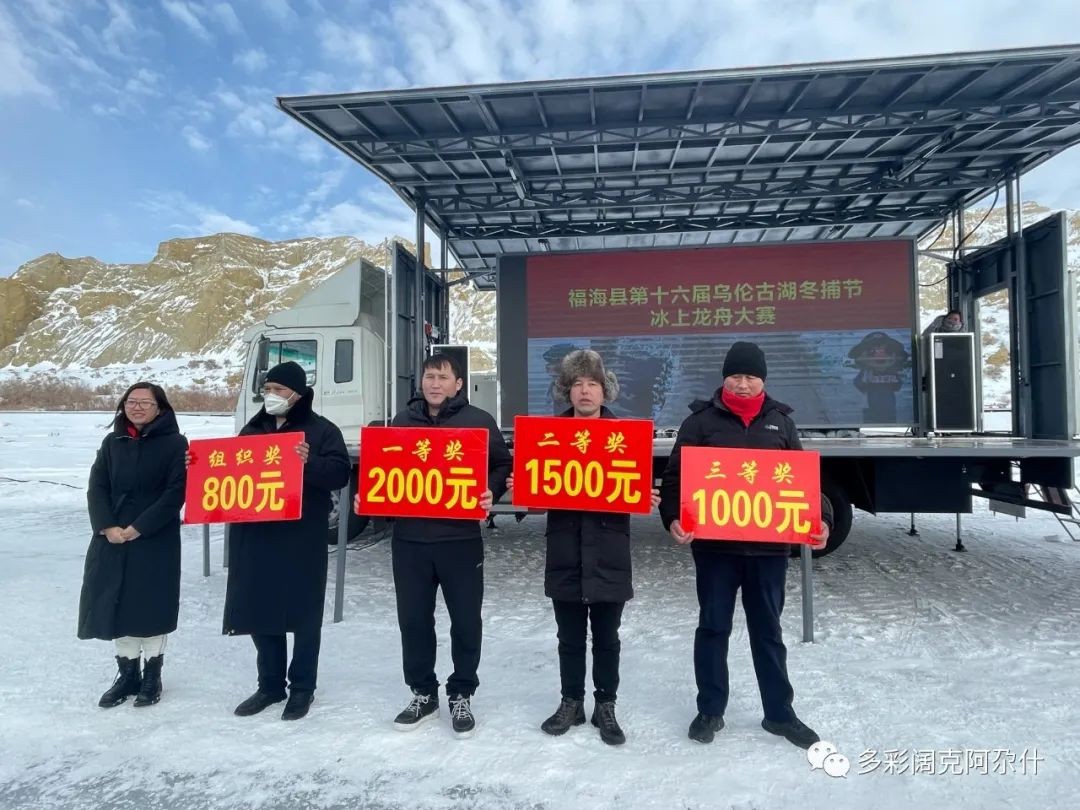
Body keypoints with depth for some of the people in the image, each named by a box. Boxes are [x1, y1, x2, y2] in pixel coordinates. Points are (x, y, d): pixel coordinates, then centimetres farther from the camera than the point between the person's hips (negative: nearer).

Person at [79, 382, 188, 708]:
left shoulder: (175, 443, -5)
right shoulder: (112, 442, 9)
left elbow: (175, 493, -11)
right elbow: (96, 488, 4)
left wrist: (138, 528, -17)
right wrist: (107, 527, -11)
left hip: (157, 541, -4)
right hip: (112, 539, 4)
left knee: (152, 605, 3)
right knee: (116, 604, 8)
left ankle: (152, 675, 19)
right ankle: (127, 673, 25)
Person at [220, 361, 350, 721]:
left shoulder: (321, 430, -3)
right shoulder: (253, 430, 15)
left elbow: (340, 473, -14)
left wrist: (311, 462, -30)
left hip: (302, 539, -5)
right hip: (256, 536, 6)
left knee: (303, 614, 4)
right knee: (260, 612, 12)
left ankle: (302, 687, 19)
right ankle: (270, 685, 27)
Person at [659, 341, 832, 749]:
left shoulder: (779, 421, 8)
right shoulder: (701, 420, -2)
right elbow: (675, 475, -5)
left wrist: (821, 518, -5)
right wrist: (673, 518, -20)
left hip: (769, 544, 2)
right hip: (714, 543, -2)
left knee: (768, 629, 15)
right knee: (713, 627, 10)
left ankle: (779, 713, 30)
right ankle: (710, 710, 26)